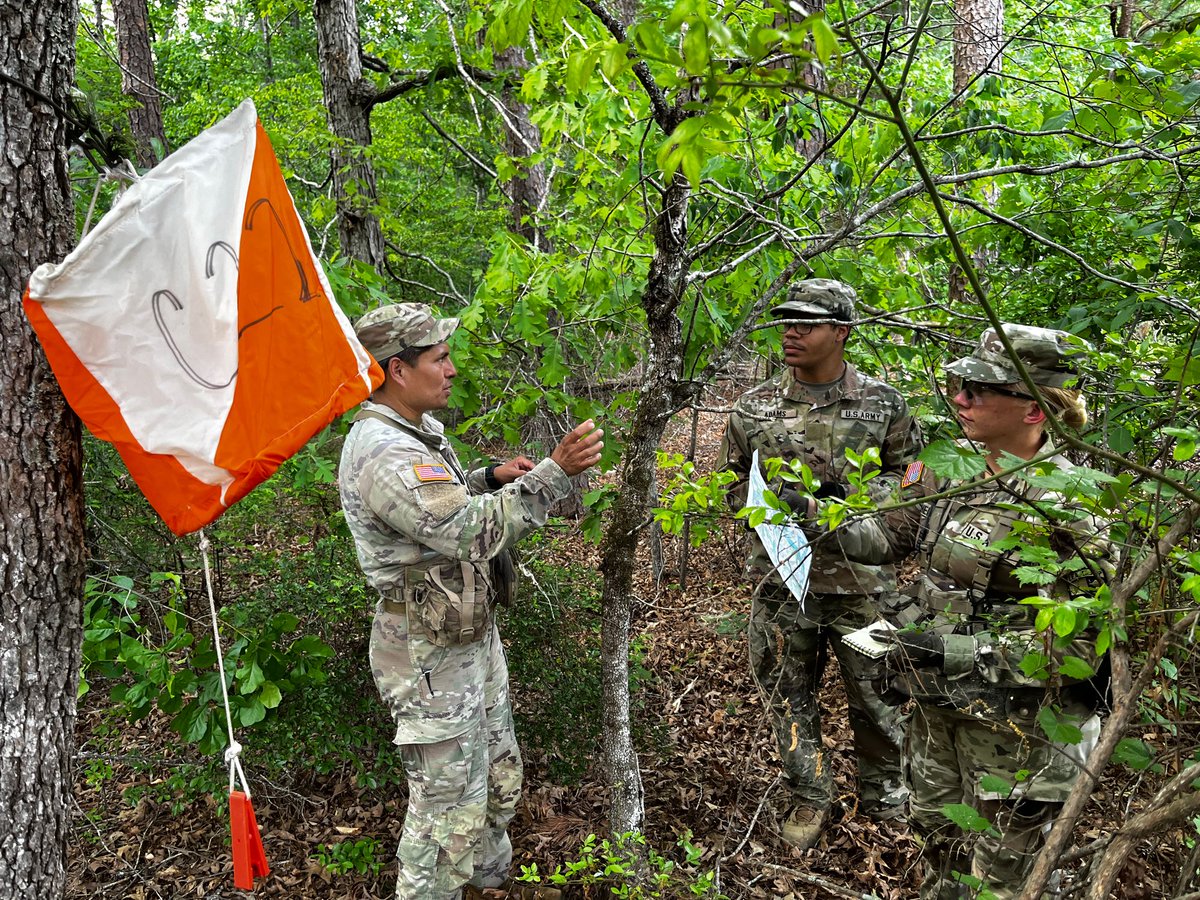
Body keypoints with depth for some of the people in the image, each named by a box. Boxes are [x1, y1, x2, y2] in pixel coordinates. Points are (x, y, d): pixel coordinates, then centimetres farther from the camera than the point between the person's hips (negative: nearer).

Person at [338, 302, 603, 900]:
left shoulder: (418, 431, 8)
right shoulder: (382, 452, -26)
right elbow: (470, 532, -35)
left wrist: (489, 478, 4)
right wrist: (556, 471, -35)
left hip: (472, 638, 10)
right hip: (431, 660, -10)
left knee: (498, 780, 25)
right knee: (450, 811, 4)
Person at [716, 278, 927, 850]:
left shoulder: (883, 404, -2)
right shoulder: (755, 407, 2)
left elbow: (912, 476, 5)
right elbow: (732, 483, 10)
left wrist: (851, 495, -13)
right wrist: (774, 501, -10)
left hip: (862, 581, -1)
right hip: (781, 577, 2)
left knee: (875, 690, 13)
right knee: (788, 692, 12)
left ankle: (883, 793, 37)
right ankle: (808, 797, 33)